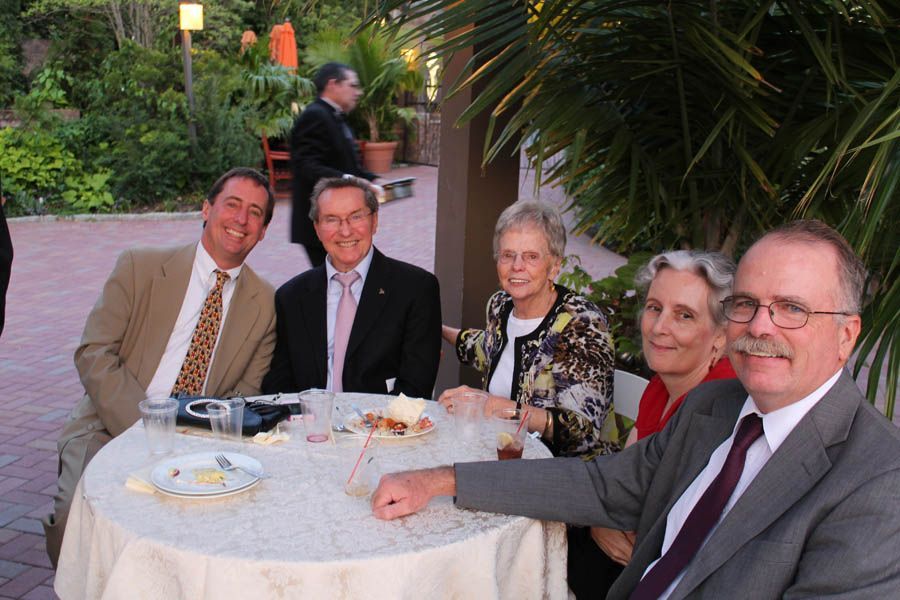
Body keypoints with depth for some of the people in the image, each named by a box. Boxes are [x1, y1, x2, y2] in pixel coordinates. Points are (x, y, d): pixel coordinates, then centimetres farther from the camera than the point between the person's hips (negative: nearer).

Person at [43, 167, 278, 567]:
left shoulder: (266, 304, 8)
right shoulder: (139, 266, 2)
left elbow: (248, 392, 9)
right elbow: (94, 355, -5)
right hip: (111, 428, -1)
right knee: (73, 519, -28)